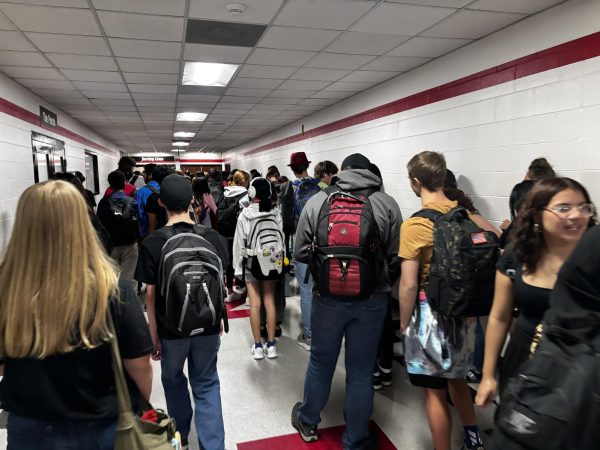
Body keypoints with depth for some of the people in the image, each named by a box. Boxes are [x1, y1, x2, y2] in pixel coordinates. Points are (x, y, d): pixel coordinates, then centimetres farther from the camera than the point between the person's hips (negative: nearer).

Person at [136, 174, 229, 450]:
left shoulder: (152, 244, -15)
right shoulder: (211, 236, -9)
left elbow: (150, 294, -11)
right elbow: (220, 282, 1)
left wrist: (153, 334, 0)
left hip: (172, 328, 0)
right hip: (207, 325, 1)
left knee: (173, 380, 24)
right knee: (206, 385, 17)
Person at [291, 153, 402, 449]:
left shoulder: (317, 202, -5)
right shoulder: (387, 204, -8)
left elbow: (300, 253, -3)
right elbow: (396, 255, -6)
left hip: (328, 298, 1)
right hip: (372, 300, -1)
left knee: (321, 363, 21)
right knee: (361, 371, 15)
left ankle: (308, 423, 44)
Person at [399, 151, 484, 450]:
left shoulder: (414, 224, -19)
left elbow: (409, 284, -18)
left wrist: (404, 322, -4)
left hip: (431, 312, -7)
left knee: (435, 392, 9)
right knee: (456, 377, 27)